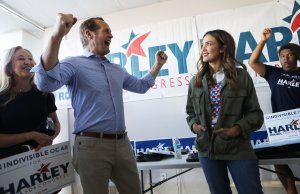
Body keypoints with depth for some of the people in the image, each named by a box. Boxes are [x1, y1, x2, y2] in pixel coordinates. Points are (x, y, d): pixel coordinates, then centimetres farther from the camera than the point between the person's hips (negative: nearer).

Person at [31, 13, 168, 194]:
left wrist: (158, 64, 28)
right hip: (92, 144, -6)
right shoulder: (74, 64, -4)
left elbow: (141, 86, 30)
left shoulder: (117, 69, 17)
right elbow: (46, 83, -25)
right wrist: (57, 35, -34)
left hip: (122, 143, 7)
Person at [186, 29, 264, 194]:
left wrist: (238, 129, -17)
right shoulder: (196, 81, 4)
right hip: (207, 148, 3)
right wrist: (193, 125, -5)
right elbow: (190, 112, 14)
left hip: (238, 148, -2)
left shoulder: (241, 77, -3)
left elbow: (255, 114, -2)